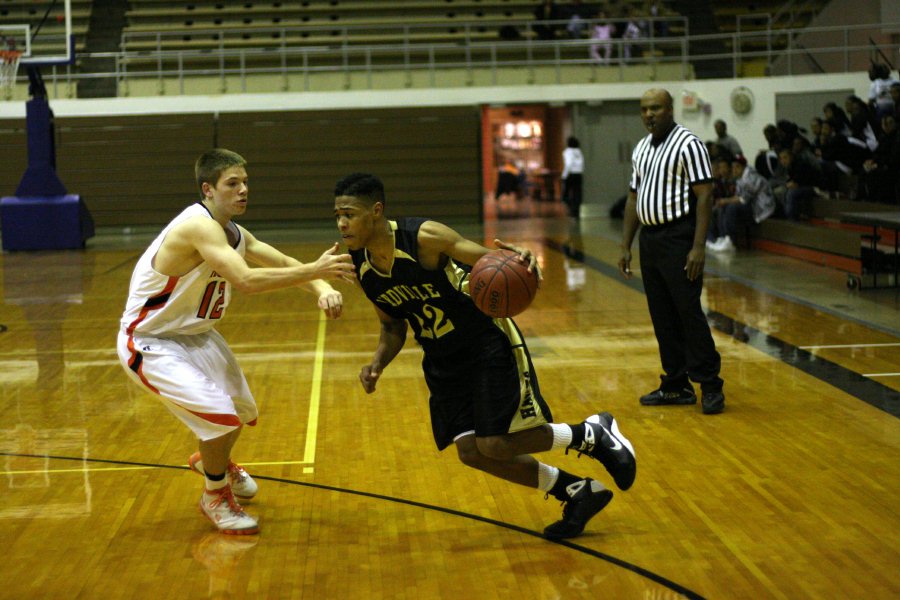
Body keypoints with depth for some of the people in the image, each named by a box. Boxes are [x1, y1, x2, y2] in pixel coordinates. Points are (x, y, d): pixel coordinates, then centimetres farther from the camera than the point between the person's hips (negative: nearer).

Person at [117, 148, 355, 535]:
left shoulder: (234, 234, -1)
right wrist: (314, 271, -42)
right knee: (217, 413, -22)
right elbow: (244, 279, -43)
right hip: (149, 343, -10)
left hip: (195, 334, 10)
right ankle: (215, 496, 5)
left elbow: (285, 263, 0)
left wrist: (321, 289, -21)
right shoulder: (198, 226, -30)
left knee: (242, 409, 22)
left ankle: (212, 460, 55)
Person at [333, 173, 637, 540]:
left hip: (488, 342, -7)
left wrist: (519, 259, -44)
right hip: (443, 361, 7)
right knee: (471, 452, 0)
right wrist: (378, 364, -8)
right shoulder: (360, 267, -5)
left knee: (495, 445, -14)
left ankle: (595, 434, 10)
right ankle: (578, 494, 18)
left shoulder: (425, 237, -24)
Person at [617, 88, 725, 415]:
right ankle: (676, 385, 17)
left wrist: (698, 247, -20)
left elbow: (704, 195, -14)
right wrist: (626, 246, 14)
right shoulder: (641, 149, 15)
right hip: (649, 238, 8)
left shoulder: (688, 144, -9)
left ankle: (710, 385, 0)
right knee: (662, 317, 10)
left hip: (678, 238, -8)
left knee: (689, 312, -8)